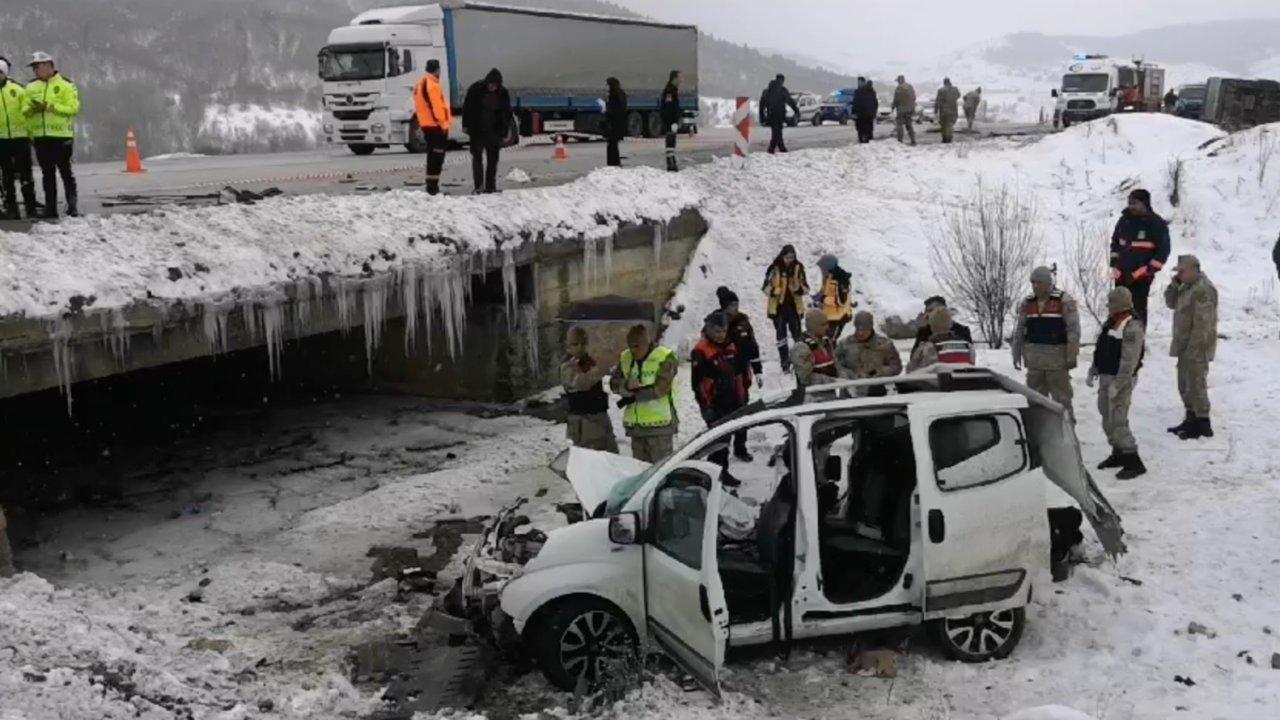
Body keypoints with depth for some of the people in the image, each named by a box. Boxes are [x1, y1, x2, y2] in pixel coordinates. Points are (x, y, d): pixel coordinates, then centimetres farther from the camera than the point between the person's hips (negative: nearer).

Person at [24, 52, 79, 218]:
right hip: (40, 137, 5)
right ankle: (50, 209, 10)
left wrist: (50, 106, -17)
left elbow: (73, 108, -11)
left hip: (61, 136, -5)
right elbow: (25, 111, 13)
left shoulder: (66, 85, -1)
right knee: (47, 174, 7)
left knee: (65, 172, -1)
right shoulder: (31, 87, 14)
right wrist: (32, 108, -9)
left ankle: (72, 205, 6)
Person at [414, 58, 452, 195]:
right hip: (436, 126, -10)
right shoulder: (432, 85, -16)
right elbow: (437, 106, -20)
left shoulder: (420, 85, 16)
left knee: (433, 156, 15)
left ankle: (431, 186, 17)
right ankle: (433, 187, -11)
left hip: (426, 125, 10)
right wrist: (443, 123, -15)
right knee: (437, 156, -8)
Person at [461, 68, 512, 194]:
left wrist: (504, 133, 2)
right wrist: (466, 125, -4)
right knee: (477, 157, -6)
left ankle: (490, 186, 11)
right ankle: (478, 186, -7)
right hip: (477, 130, -2)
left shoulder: (503, 93, -2)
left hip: (494, 131, 2)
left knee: (493, 159, 5)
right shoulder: (475, 89, -8)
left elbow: (507, 114, 4)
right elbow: (467, 107, -1)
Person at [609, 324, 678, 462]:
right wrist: (627, 385, -16)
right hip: (635, 425, 6)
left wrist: (633, 396, -9)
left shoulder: (665, 357, -7)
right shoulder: (625, 358, 11)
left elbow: (660, 388, -16)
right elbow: (613, 384, 6)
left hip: (659, 424, -6)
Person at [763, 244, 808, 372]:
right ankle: (785, 362, 13)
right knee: (781, 334, 4)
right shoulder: (774, 268, -8)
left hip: (794, 305, 1)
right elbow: (766, 286, -3)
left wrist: (800, 289, -18)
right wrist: (773, 291, -25)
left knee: (797, 333, 7)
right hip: (778, 305, -1)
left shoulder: (798, 268, -1)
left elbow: (805, 286, 5)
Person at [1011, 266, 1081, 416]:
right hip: (1033, 357, 5)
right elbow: (1019, 331, 14)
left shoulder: (1065, 301, -5)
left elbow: (1074, 330, -9)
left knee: (1062, 398, 0)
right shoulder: (1027, 303, 10)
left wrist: (1072, 356, -13)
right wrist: (1016, 355, 12)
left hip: (1057, 358, -5)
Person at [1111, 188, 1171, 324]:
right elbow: (1115, 241, 20)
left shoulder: (1157, 224, -7)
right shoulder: (1125, 219, 8)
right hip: (1122, 274, 5)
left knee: (1138, 309, -4)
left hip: (1141, 275, -5)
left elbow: (1163, 250, -6)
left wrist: (1149, 270, -12)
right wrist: (1115, 264, 9)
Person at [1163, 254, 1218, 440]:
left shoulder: (1203, 289, -20)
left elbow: (1202, 324, -23)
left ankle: (1203, 424, 3)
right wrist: (1175, 284, 2)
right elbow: (1171, 303, 17)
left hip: (1196, 347, -10)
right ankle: (1191, 419, 28)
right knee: (1184, 385, 17)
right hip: (1184, 345, 10)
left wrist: (1193, 349, -23)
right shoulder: (1187, 286, 11)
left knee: (1196, 385, -5)